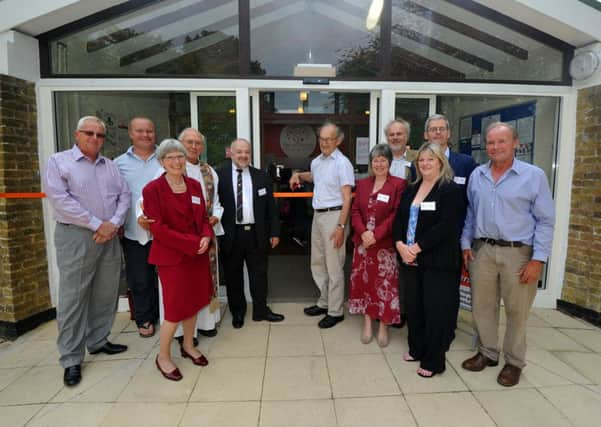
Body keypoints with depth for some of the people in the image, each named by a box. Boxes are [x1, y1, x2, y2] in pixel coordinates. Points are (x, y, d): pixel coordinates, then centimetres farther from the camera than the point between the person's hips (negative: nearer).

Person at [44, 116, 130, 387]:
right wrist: (96, 224, -14)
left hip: (109, 237, 5)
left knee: (106, 294, 11)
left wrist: (114, 223, -9)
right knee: (73, 297, 0)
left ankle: (98, 341, 27)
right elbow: (60, 199, -12)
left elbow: (124, 195, 7)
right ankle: (71, 359, 10)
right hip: (75, 236, -5)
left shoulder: (110, 165, 13)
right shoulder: (58, 162, -1)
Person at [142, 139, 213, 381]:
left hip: (198, 254, 6)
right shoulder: (153, 189, -11)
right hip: (171, 256, -6)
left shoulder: (195, 186, 6)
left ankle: (188, 346, 36)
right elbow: (157, 228, -16)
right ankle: (163, 357, 23)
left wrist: (206, 237, -12)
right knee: (176, 309, 0)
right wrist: (192, 243, -20)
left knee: (194, 302, 15)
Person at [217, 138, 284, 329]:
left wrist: (274, 232, 3)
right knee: (233, 276, 12)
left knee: (259, 274, 12)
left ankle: (260, 310, 29)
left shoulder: (262, 176, 6)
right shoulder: (220, 176, -2)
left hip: (256, 234, 2)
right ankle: (237, 312, 30)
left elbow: (271, 207, 7)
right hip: (231, 235, -1)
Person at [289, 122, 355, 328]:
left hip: (334, 215, -8)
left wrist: (341, 226, -21)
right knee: (317, 263, 17)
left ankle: (335, 311, 14)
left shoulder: (342, 163, -13)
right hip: (318, 215, 8)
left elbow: (346, 198, -16)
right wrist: (298, 175, 15)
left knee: (334, 266, 0)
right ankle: (324, 302, 33)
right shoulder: (316, 161, 10)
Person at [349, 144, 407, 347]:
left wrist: (376, 234, -18)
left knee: (385, 284, 3)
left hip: (386, 244, -4)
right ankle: (367, 323, 24)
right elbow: (355, 211, 5)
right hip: (363, 242, 4)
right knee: (363, 282, 9)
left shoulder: (399, 184, -4)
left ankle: (383, 325, 18)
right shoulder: (362, 184, 11)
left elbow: (397, 215, -11)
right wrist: (363, 232, -12)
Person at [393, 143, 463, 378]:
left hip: (437, 261, -5)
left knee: (435, 311, 4)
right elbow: (398, 219, 8)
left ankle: (433, 361, 18)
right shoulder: (411, 189, 13)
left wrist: (417, 247, -19)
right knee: (413, 307, 14)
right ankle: (417, 349, 32)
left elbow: (445, 226, -16)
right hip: (410, 259, 6)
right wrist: (400, 245, -10)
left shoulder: (451, 190, -6)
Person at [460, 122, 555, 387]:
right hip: (482, 250, 4)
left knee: (517, 310, 8)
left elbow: (545, 221, -5)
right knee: (482, 306, 12)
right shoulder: (477, 175, 7)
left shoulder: (534, 176, -4)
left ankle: (514, 362, 27)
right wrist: (466, 244, 5)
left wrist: (538, 259, -10)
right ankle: (487, 353, 31)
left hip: (519, 253, -3)